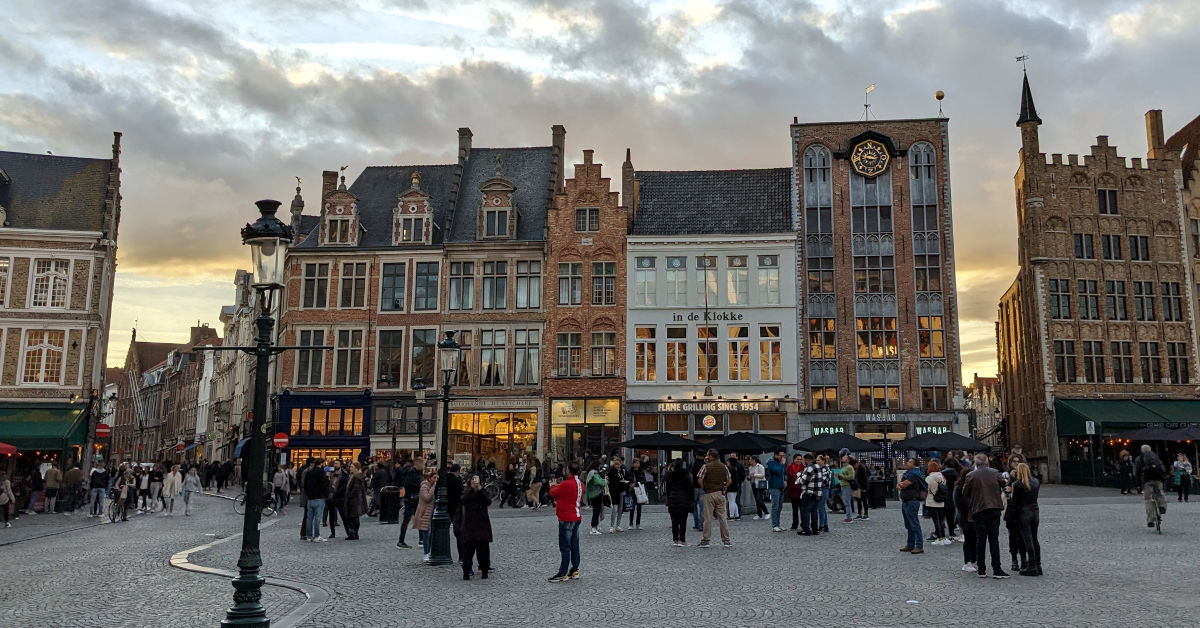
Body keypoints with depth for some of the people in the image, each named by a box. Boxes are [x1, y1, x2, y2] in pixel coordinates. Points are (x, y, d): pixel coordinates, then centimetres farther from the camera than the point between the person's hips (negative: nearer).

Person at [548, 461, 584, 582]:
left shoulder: (566, 484, -20)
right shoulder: (580, 484, 8)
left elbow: (553, 493, -7)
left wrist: (553, 486, 15)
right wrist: (558, 485, 18)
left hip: (566, 519, -9)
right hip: (577, 517, 9)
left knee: (564, 546, -5)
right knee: (574, 545, 13)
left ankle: (563, 573, -2)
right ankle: (574, 570, 18)